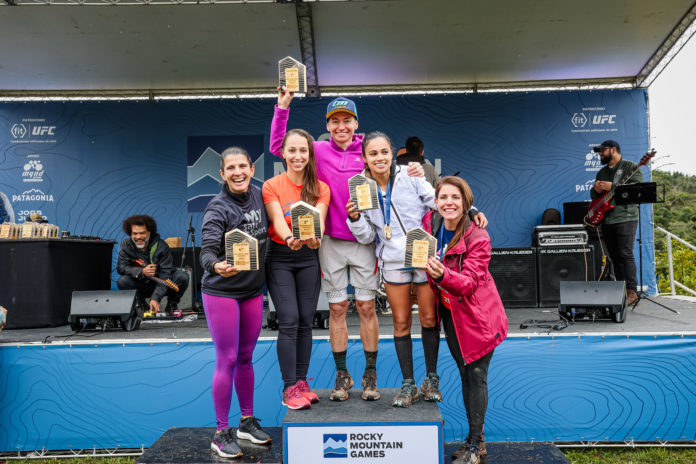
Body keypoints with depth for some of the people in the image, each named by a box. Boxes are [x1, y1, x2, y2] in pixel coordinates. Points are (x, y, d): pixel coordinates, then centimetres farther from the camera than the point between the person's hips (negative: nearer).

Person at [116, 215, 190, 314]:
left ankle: (172, 304, 0)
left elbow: (165, 274, -24)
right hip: (141, 285, 2)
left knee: (182, 277, -29)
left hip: (161, 284, -2)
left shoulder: (161, 246, -20)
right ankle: (140, 305, 1)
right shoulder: (126, 245, -9)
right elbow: (121, 267, -15)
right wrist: (141, 272, -35)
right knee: (122, 281, -28)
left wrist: (155, 298, -36)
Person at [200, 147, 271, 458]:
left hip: (253, 290, 5)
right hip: (221, 292, -5)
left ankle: (248, 422, 30)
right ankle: (222, 433, 13)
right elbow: (207, 250, -26)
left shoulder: (260, 196, 1)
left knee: (246, 357, 15)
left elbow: (269, 232, 14)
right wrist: (216, 266, -46)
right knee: (227, 360, -1)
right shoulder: (217, 208, -15)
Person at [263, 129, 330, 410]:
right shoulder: (271, 186, -1)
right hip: (279, 258, -2)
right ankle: (289, 388, 1)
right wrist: (291, 238, -37)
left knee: (306, 322, 4)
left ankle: (302, 382, 18)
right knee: (289, 321, -9)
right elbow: (277, 220, -15)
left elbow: (319, 219, -11)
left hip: (309, 258, 3)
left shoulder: (320, 188, 5)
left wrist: (314, 237, -35)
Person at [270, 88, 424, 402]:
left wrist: (412, 172, -12)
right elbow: (278, 146, 6)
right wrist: (282, 108, -1)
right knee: (337, 309, 7)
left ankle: (370, 375, 18)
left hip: (363, 241, -1)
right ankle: (342, 375, 20)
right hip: (331, 242, 1)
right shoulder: (319, 151, 5)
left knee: (366, 307, 4)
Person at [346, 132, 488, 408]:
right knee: (401, 322, 5)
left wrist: (469, 210, -12)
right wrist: (355, 218, -12)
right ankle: (408, 384, 17)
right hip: (393, 261, 2)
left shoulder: (410, 176, -3)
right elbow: (368, 236, 6)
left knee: (429, 318, 3)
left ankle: (431, 379, 22)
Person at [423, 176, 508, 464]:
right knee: (465, 374, 15)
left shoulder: (478, 238, -20)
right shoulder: (429, 224, -6)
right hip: (449, 313, 5)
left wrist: (442, 274, -45)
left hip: (477, 316, -5)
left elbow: (469, 282, -29)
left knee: (476, 376, 1)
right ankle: (474, 438, 29)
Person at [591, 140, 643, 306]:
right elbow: (593, 194, 23)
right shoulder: (602, 172, 21)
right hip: (606, 220, 7)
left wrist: (612, 187, -19)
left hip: (625, 218, -7)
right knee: (615, 257, 7)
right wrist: (596, 190, 0)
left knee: (626, 254, -13)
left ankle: (632, 292, -11)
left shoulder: (631, 167, 0)